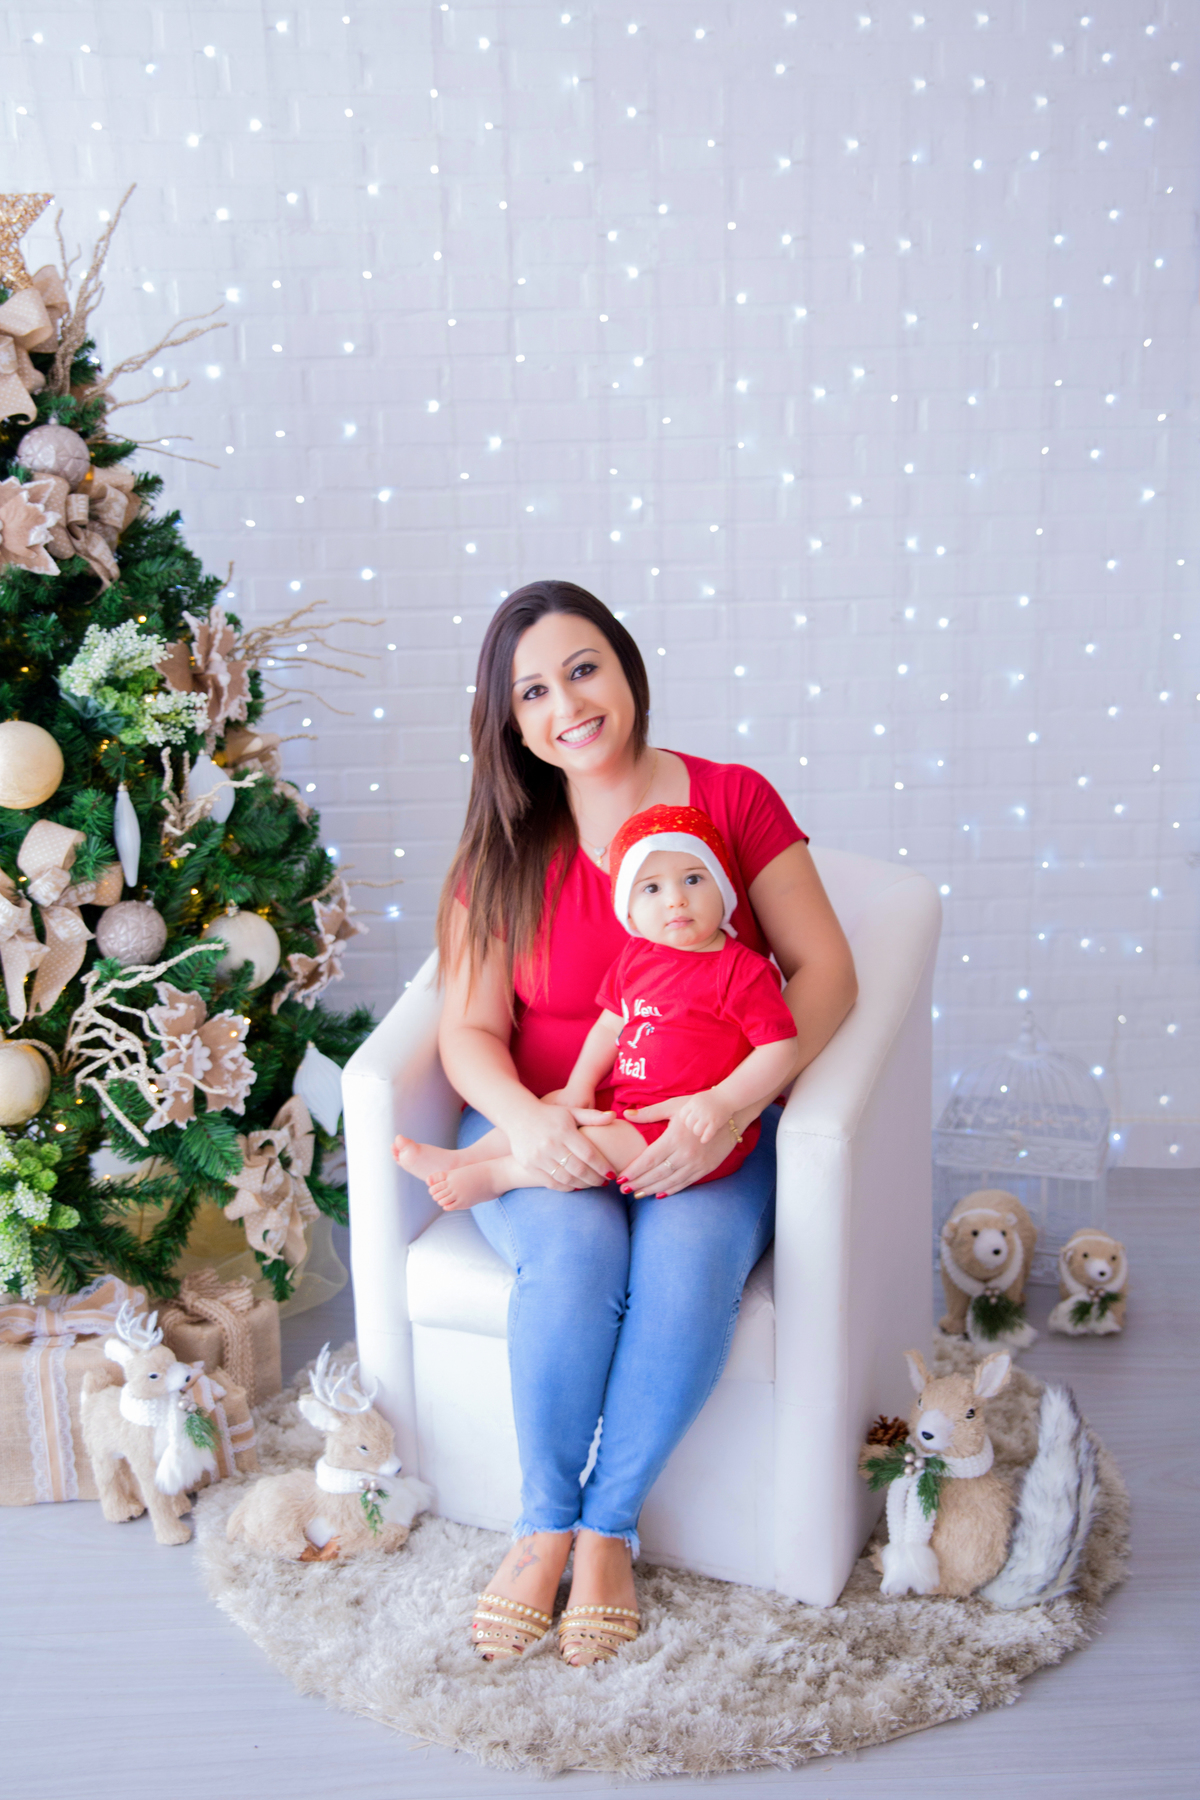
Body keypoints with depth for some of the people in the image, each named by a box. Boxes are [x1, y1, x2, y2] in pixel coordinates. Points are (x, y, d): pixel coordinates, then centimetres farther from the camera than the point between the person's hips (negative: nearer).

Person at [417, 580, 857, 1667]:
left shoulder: (733, 799, 0)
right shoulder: (506, 846, 4)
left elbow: (825, 973, -5)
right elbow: (470, 1030, 1)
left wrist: (730, 1105, -20)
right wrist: (526, 1118, -23)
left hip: (706, 1133, 0)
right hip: (544, 1131, 1)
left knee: (689, 1259, -30)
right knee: (575, 1253, -30)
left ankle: (607, 1527, -8)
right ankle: (545, 1524, -7)